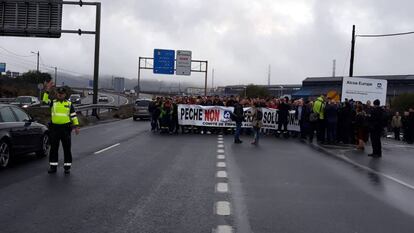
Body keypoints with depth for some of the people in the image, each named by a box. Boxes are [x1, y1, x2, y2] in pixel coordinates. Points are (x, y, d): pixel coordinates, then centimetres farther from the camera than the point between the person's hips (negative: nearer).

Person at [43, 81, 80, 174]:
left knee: (67, 149, 3)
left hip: (66, 128, -1)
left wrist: (76, 126, 1)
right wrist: (47, 90, -20)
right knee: (53, 148, 6)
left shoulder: (69, 104, 7)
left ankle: (67, 167, 12)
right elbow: (45, 100, -11)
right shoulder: (53, 102, 8)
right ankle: (53, 166, 15)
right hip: (54, 128, 1)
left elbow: (74, 116, 7)